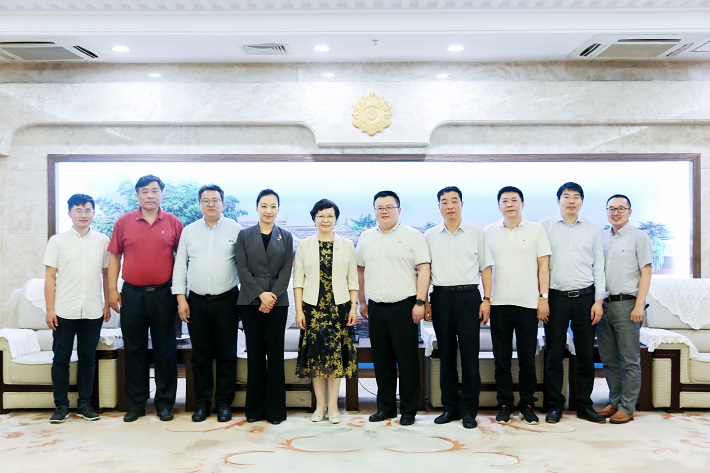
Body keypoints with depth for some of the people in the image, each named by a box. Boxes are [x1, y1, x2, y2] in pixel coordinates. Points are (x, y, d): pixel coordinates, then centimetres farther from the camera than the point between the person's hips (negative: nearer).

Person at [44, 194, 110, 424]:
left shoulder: (103, 241, 5)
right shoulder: (57, 241, 2)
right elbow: (50, 277, 1)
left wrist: (107, 304, 7)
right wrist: (50, 309, -4)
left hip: (93, 311, 1)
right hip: (64, 311, -1)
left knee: (88, 359, 8)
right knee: (61, 359, 4)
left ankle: (85, 404, 18)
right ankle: (61, 405, 16)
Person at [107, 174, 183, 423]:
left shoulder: (174, 223, 2)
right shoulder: (123, 222, 4)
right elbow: (114, 256, 6)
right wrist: (112, 289, 0)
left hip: (163, 293, -1)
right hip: (132, 294, 1)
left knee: (165, 350, 6)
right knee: (134, 350, 9)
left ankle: (165, 403, 18)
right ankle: (135, 405, 20)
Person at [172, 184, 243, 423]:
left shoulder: (235, 230, 0)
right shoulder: (189, 231, 8)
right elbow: (180, 266, 8)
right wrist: (181, 298, 1)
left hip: (226, 301, -2)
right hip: (197, 302, 2)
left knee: (226, 354, 5)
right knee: (200, 355, 9)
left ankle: (224, 403, 17)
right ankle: (202, 402, 21)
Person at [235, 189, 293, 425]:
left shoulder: (286, 237, 8)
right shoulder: (244, 235, 7)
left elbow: (286, 270, 1)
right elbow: (242, 268, -1)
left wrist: (273, 296, -11)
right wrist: (261, 294, -12)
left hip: (278, 302, 0)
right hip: (250, 301, 0)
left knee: (276, 354, 1)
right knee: (255, 354, 4)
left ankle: (275, 408, 9)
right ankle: (255, 407, 13)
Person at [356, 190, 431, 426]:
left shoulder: (412, 236, -1)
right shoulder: (366, 237, 12)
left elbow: (424, 269, -6)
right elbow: (360, 270, 18)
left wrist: (420, 302, -13)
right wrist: (362, 301, 15)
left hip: (404, 306, -4)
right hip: (376, 307, 4)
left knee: (407, 360, 1)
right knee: (381, 360, 10)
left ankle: (408, 410, 12)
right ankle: (385, 407, 23)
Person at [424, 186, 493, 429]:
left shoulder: (476, 233, 5)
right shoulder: (430, 235, 9)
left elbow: (486, 268, 7)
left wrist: (486, 299, -2)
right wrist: (424, 301, 4)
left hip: (469, 296, -1)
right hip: (441, 297, 2)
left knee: (470, 354, 0)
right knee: (446, 354, 7)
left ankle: (469, 409, 10)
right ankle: (450, 406, 18)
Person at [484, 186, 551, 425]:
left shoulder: (536, 230, 4)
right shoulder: (489, 232, 7)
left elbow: (543, 266, 3)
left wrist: (544, 298, -3)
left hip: (528, 304, -1)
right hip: (499, 304, 1)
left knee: (527, 359, 6)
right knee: (501, 358, 6)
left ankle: (528, 405, 18)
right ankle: (504, 404, 16)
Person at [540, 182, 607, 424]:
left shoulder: (592, 229, 9)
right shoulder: (545, 227, 3)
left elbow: (598, 266, 9)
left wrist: (598, 300, 1)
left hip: (585, 297, 2)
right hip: (556, 297, -2)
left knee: (586, 354, 7)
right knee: (554, 353, 3)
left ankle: (584, 404, 19)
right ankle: (555, 404, 15)